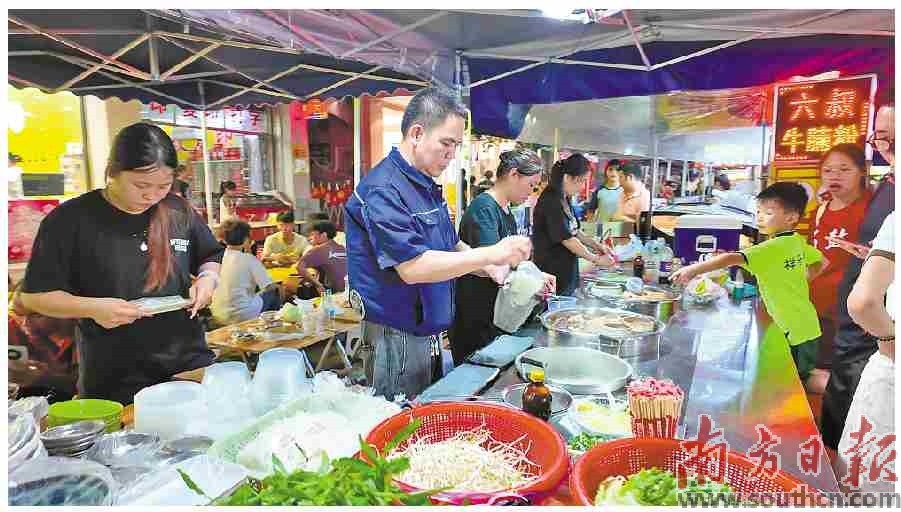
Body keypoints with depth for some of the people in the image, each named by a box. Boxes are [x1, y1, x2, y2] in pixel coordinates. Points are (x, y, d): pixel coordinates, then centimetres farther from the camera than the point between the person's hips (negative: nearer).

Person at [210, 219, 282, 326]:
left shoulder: (224, 255, 0)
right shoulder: (249, 259, -16)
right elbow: (269, 286, -13)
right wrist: (277, 286, 7)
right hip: (241, 315, -7)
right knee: (274, 293, 12)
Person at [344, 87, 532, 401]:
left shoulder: (428, 187, 10)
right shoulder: (383, 190, -20)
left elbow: (449, 246, 18)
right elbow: (413, 267, -29)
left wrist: (488, 266, -1)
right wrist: (491, 253, -27)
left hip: (427, 333, 9)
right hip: (396, 336, -9)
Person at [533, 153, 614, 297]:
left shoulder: (565, 200, 11)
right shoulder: (551, 202, -19)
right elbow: (567, 239, -18)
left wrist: (597, 246, 9)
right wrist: (596, 259, -8)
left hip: (568, 273, 9)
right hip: (553, 273, -9)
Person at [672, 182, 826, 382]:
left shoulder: (773, 248, -22)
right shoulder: (798, 242, 3)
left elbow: (733, 258, -35)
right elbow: (820, 262, 21)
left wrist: (694, 269, -41)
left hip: (794, 331, -8)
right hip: (807, 326, 8)